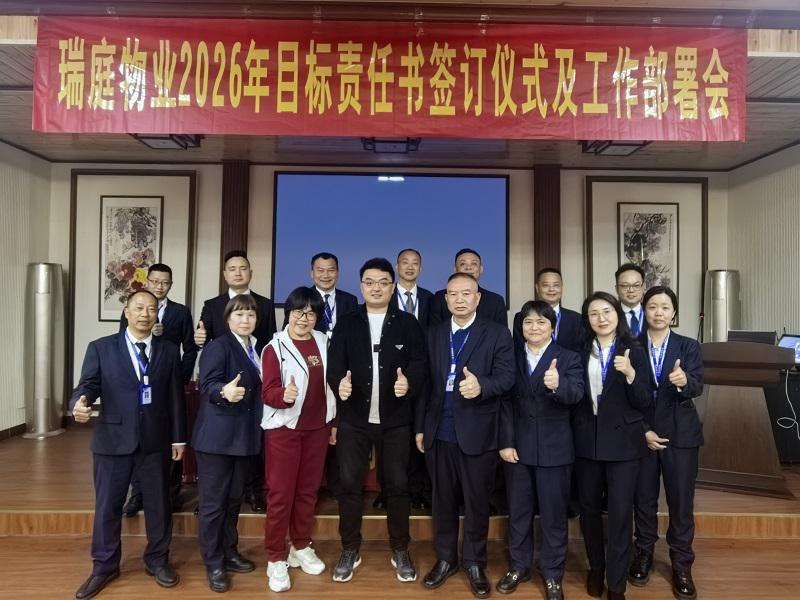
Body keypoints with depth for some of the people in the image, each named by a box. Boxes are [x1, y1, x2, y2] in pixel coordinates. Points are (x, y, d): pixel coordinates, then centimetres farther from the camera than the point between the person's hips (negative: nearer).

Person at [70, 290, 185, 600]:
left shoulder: (168, 350, 3)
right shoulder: (101, 348, 1)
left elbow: (175, 397, 4)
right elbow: (88, 384, -6)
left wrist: (178, 437, 3)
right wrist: (80, 402, -30)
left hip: (156, 440, 1)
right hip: (113, 438, -1)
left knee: (158, 503, 12)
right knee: (107, 505, 11)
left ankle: (157, 560, 30)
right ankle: (104, 566, 30)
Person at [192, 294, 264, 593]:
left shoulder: (255, 349, 11)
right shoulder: (218, 346, -11)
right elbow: (208, 384, -23)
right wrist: (224, 392, -42)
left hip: (244, 436, 7)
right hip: (217, 436, -7)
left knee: (234, 498, 18)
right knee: (213, 501, 3)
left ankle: (229, 552, 32)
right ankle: (213, 564, 16)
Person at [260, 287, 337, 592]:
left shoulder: (322, 342, 2)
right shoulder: (275, 347, -11)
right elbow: (267, 392, -16)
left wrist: (333, 420, 11)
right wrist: (284, 394, -37)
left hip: (317, 427, 5)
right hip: (284, 428, -4)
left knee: (308, 490, 15)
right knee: (281, 493, 4)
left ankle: (301, 547, 32)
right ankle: (276, 558, 18)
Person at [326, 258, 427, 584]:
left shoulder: (407, 323, 2)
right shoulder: (346, 323, 4)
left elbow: (419, 361, -4)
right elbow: (334, 362, -3)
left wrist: (410, 382, -25)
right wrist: (339, 383, -24)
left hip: (395, 420, 0)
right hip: (354, 418, 1)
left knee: (397, 485, 9)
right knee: (349, 484, 6)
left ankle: (400, 551, 27)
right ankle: (349, 550, 24)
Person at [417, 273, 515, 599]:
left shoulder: (497, 333, -4)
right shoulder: (434, 334, 8)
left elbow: (507, 377, -13)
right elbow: (426, 382, 7)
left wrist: (481, 385, -33)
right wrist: (420, 426, 7)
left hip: (477, 432, -3)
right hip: (439, 432, 3)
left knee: (477, 501, 11)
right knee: (443, 499, 16)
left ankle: (475, 563, 29)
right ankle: (445, 558, 34)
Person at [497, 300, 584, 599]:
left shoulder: (569, 358, -5)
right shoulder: (511, 358, 3)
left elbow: (576, 395, -22)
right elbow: (505, 403, 1)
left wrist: (557, 385, -43)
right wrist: (505, 442, -6)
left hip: (554, 448, -2)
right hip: (517, 446, 3)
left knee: (553, 513, 9)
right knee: (518, 511, 15)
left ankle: (552, 575, 27)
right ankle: (519, 566, 34)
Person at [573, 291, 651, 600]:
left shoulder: (633, 352, -4)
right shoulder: (580, 352, 2)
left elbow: (644, 403, -9)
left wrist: (630, 374, -25)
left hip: (622, 442, -2)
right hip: (586, 441, 3)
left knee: (620, 514, 1)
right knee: (589, 510, 14)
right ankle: (596, 568, 35)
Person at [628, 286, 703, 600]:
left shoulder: (689, 347, -1)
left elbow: (697, 388, -14)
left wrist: (684, 382, -37)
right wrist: (644, 431, -9)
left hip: (681, 435, 0)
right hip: (642, 434, 1)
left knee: (681, 502, 6)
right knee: (643, 499, 12)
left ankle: (681, 565, 22)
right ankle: (643, 554, 30)